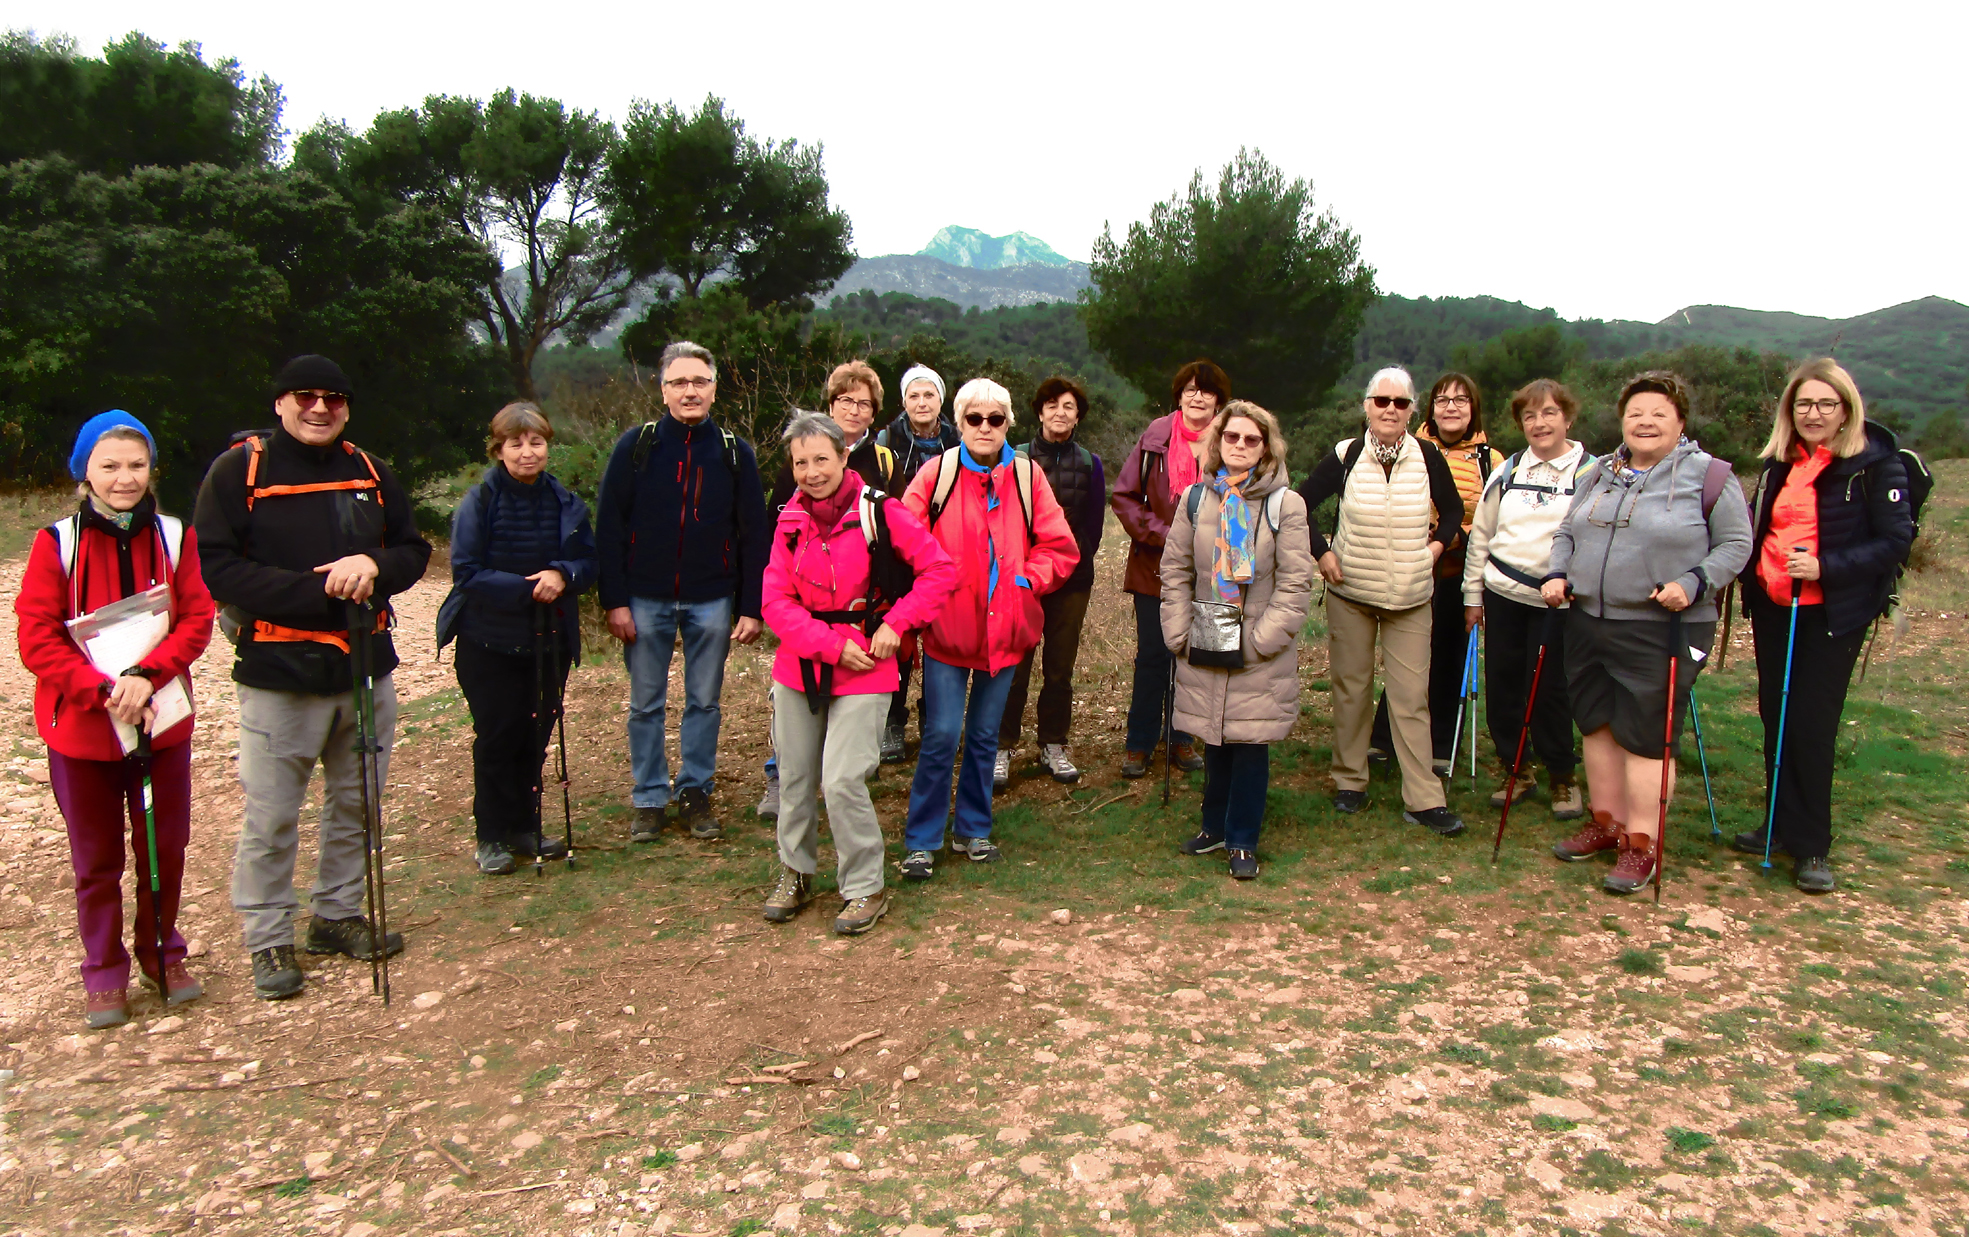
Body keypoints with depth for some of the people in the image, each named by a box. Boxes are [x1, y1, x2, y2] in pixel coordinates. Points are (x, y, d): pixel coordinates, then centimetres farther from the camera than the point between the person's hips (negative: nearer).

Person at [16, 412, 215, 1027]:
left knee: (165, 849, 11)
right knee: (96, 859, 11)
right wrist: (105, 690, -20)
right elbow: (35, 637, -9)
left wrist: (146, 675, -19)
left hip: (162, 722, 2)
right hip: (80, 728, -1)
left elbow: (197, 619, -4)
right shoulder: (56, 543, -7)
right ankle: (104, 975, 25)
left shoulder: (175, 537, 0)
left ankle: (162, 954, 30)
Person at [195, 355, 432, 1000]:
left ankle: (339, 916, 32)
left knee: (356, 802, 16)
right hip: (279, 672, -5)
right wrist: (316, 588, -21)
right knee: (270, 816, 2)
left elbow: (414, 550, 11)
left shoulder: (369, 471, 9)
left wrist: (374, 566, -12)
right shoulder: (239, 469, -5)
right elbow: (214, 566, -12)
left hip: (366, 667, 5)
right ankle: (269, 940, 18)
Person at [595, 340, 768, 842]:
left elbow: (753, 534, 2)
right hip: (646, 598, 0)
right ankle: (650, 800, 21)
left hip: (711, 600, 1)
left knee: (704, 702, 10)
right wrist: (614, 600, -8)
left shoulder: (735, 452, 1)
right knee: (646, 704, 8)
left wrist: (750, 607, -3)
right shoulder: (635, 446, -1)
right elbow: (609, 527, -2)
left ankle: (696, 793, 24)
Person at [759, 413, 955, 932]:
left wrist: (896, 622, -17)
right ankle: (795, 874, 34)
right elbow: (776, 600, -3)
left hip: (863, 672, -5)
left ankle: (866, 889, 9)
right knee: (794, 776, 13)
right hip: (799, 666, 5)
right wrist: (832, 646, -14)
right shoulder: (791, 520, 3)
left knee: (843, 780, -10)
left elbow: (940, 571, -9)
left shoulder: (878, 511, -10)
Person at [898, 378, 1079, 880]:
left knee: (985, 736, 13)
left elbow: (1060, 547, 5)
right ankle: (921, 840, 10)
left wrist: (1025, 580, -6)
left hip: (1005, 627, 3)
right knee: (941, 736, -4)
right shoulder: (937, 473, -3)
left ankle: (974, 829, 29)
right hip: (947, 626, -2)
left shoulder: (1028, 477, 2)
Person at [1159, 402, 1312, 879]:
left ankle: (1242, 841, 15)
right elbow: (1175, 571, 10)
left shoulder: (1285, 503, -4)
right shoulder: (1195, 498, 6)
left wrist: (1263, 638, -12)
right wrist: (1179, 633, 1)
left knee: (1251, 743, 1)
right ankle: (1215, 826, 30)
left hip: (1260, 652, -3)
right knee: (1214, 740, 12)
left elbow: (1295, 582, -5)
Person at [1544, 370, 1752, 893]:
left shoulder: (1709, 477, -3)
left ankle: (1642, 845, 7)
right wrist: (1557, 575, 2)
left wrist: (1693, 584, -17)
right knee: (1597, 725, 12)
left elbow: (1736, 545, -4)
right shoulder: (1600, 474, 13)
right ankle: (1607, 823, 27)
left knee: (1645, 737, -3)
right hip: (1588, 623, 6)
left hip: (1661, 631, -6)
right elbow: (1567, 532, 19)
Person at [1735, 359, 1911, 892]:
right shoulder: (1780, 461, 9)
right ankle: (1782, 826, 24)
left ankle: (1812, 847, 8)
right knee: (1775, 717, 11)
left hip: (1834, 613, -6)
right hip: (1773, 607, 6)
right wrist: (1750, 572, 4)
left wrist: (1826, 567, -24)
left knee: (1811, 724, -4)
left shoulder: (1875, 462, -9)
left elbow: (1896, 540, -12)